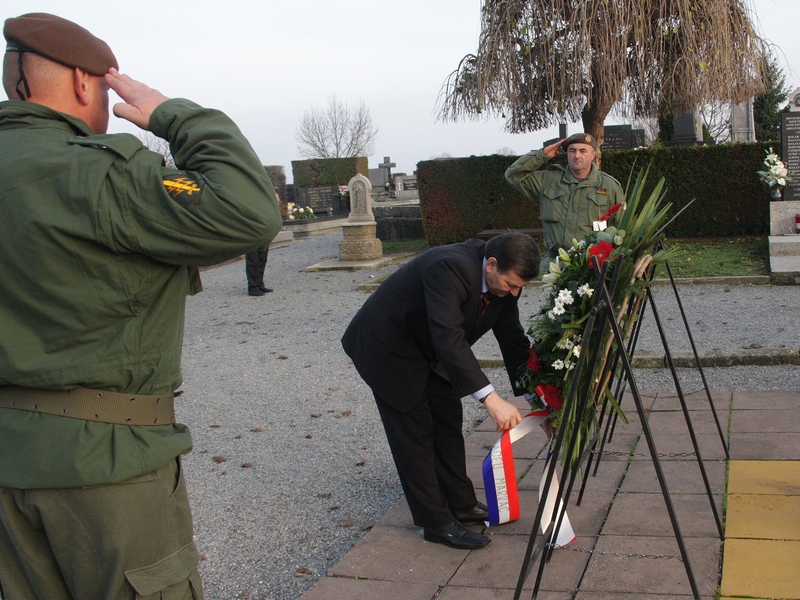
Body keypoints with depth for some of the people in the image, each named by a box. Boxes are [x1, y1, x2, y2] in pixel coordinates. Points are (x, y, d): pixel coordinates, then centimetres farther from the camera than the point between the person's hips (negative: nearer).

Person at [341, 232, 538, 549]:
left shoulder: (503, 281, -10)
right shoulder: (450, 267, -37)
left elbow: (513, 339, -1)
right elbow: (449, 338, -45)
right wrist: (490, 398, -50)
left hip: (426, 349, 9)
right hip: (386, 346, -8)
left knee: (448, 419, 12)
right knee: (415, 431, -3)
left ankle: (462, 503, 27)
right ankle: (436, 522, 7)